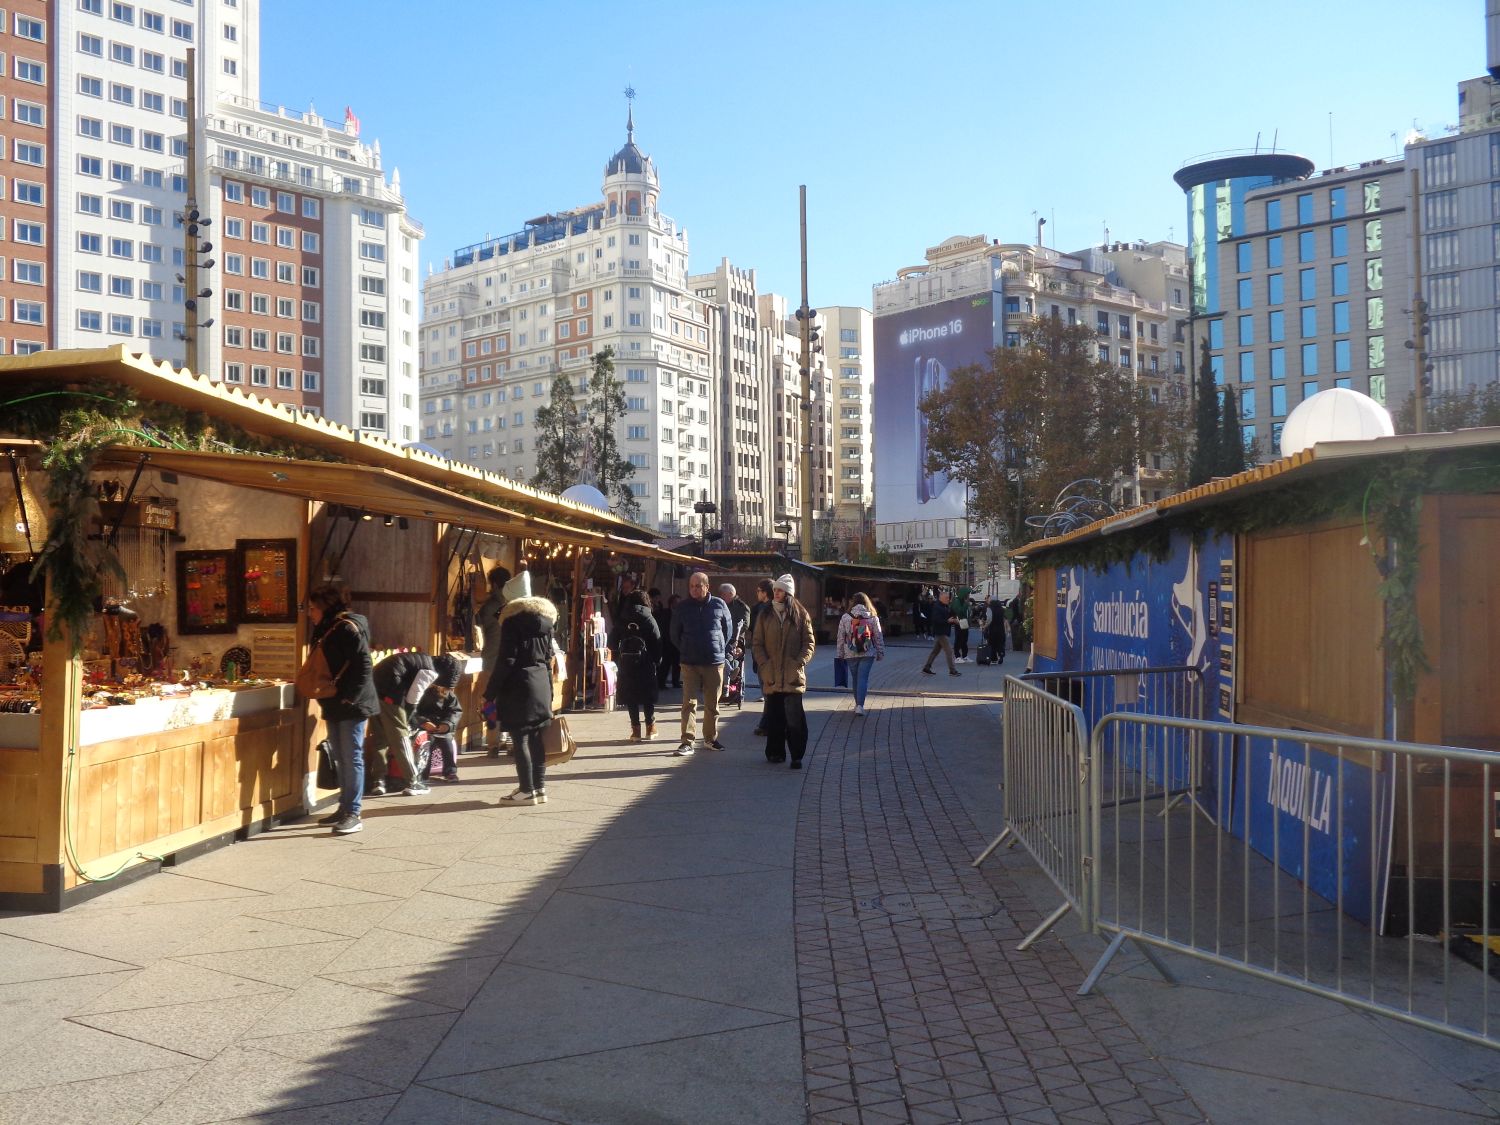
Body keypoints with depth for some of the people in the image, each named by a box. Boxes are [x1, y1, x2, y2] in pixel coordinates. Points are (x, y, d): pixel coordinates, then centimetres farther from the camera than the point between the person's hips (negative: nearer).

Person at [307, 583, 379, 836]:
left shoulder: (349, 628, -15)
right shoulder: (324, 630, 14)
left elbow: (363, 667, -19)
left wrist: (350, 698, -20)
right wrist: (324, 697, 14)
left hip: (352, 705, -9)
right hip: (334, 705, 9)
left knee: (352, 758, -4)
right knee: (341, 758, 14)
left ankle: (353, 814, -1)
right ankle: (344, 807, 22)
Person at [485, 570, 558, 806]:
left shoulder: (512, 618, -10)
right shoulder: (545, 617, 10)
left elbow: (506, 660, -14)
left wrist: (490, 692, -10)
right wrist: (548, 690, 19)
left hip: (519, 684, -7)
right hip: (541, 682, 7)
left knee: (520, 739, -1)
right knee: (535, 738, 11)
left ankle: (527, 791, 1)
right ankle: (540, 788, 14)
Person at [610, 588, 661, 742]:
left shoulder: (621, 620, 4)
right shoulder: (649, 619, -3)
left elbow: (612, 643, 6)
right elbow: (657, 643, -6)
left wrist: (619, 660, 16)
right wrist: (656, 661, 2)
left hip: (626, 665, 2)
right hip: (646, 665, -2)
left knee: (631, 698, 5)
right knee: (648, 697, 9)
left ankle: (636, 730, 3)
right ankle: (650, 728, 11)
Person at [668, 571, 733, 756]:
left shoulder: (719, 605, 0)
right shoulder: (681, 608, 1)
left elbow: (729, 630, 11)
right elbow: (675, 635, 12)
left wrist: (720, 649, 9)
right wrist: (685, 651, 9)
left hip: (715, 663, 1)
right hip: (689, 664, 0)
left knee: (713, 704, 10)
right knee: (689, 703, -5)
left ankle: (711, 738, 24)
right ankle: (687, 742, -5)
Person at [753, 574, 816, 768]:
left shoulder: (801, 615, 3)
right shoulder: (766, 616, 9)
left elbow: (809, 643, 3)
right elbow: (758, 643, 8)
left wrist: (800, 662, -10)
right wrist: (764, 663, -5)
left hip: (793, 676, -3)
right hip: (771, 676, 3)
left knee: (794, 717, -7)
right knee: (774, 716, 8)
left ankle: (797, 756, -2)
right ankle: (775, 752, 18)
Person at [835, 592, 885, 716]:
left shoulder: (845, 617, -1)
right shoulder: (873, 618, -2)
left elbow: (841, 637, 2)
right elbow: (878, 637, 1)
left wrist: (840, 654, 10)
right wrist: (880, 653, 10)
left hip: (850, 654, 1)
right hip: (868, 654, -1)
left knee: (855, 678, 14)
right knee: (863, 678, -1)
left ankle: (858, 704, 24)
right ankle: (860, 705, -12)